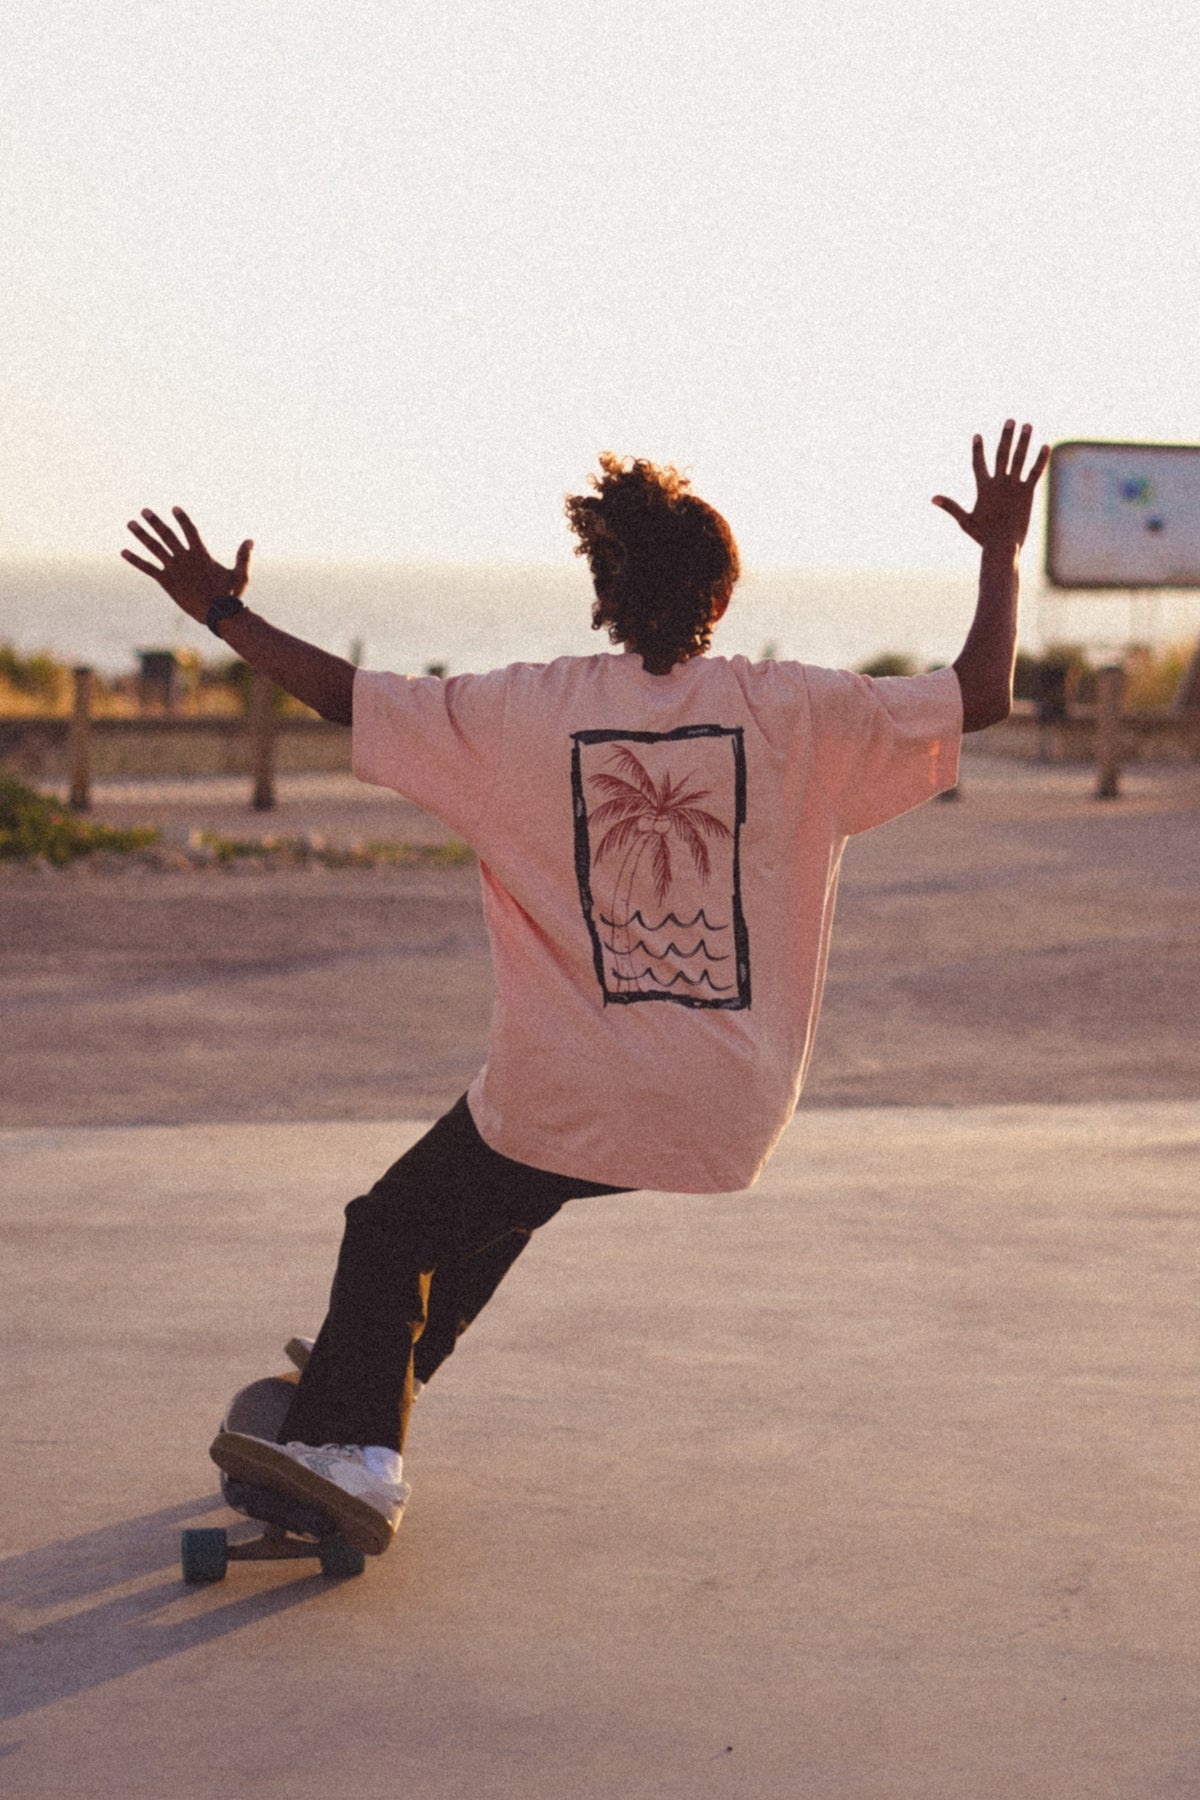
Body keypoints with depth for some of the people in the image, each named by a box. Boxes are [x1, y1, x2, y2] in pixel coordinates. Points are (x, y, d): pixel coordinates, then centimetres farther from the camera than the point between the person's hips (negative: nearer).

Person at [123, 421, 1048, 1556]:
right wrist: (1002, 553, 14)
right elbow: (982, 698, 0)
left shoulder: (526, 712, -7)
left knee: (392, 1227, 19)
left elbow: (348, 697, -2)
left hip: (568, 1105, -4)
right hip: (729, 1112, 4)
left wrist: (223, 614, 12)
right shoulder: (795, 712, -6)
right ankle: (386, 1374, 41)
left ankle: (348, 1441, 10)